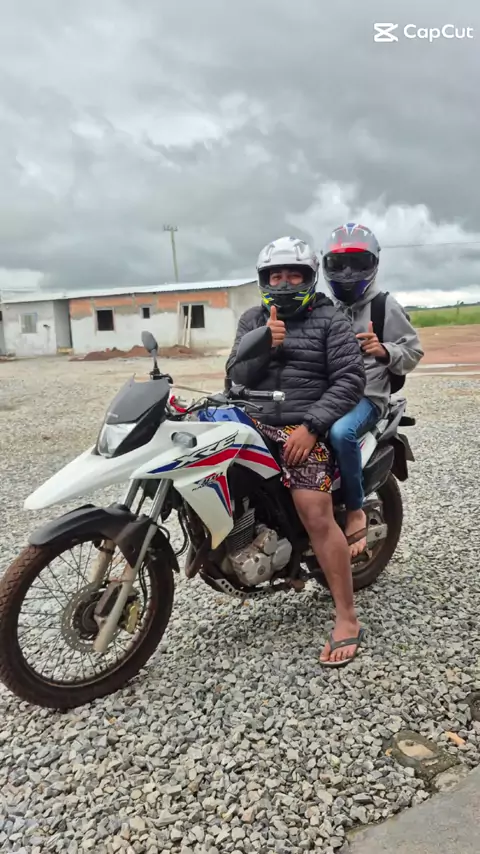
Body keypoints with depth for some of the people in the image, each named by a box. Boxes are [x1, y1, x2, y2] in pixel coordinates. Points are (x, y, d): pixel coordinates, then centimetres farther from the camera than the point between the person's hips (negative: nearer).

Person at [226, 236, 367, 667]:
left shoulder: (331, 319, 1)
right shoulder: (252, 320, 14)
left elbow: (350, 380, -8)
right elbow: (236, 377, 5)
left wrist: (311, 426, -18)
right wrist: (264, 346, -14)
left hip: (307, 428, -5)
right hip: (259, 425, 6)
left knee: (316, 515, -16)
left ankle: (347, 619, -6)